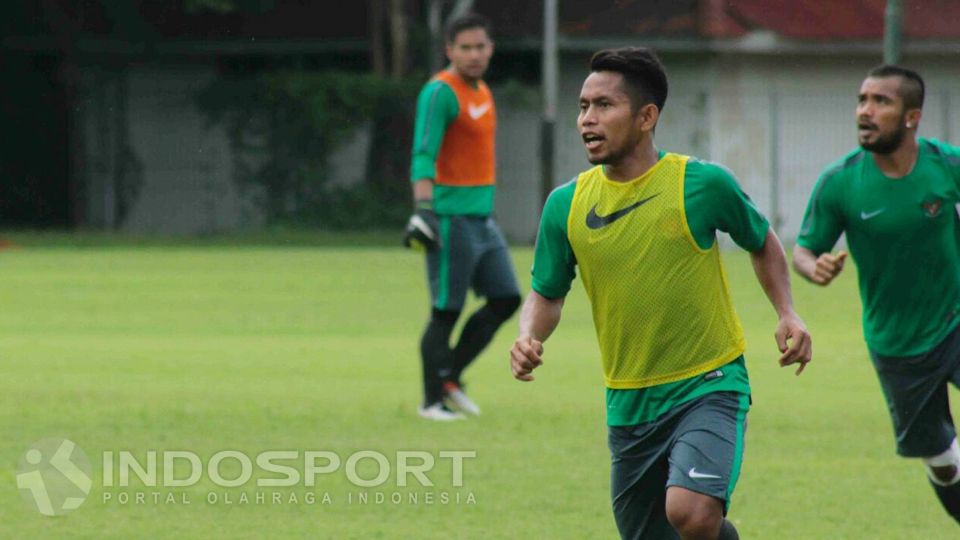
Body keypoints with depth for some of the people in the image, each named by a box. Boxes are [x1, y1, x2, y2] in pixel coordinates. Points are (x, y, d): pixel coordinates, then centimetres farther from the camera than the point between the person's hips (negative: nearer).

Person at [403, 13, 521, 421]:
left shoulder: (482, 92, 15)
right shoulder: (441, 93, -13)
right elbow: (424, 154, -22)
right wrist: (424, 208, -33)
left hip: (482, 218, 9)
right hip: (452, 218, -9)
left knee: (506, 299, 6)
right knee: (446, 312, -4)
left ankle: (449, 378, 15)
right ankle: (433, 401, 5)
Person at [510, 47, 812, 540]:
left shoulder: (702, 184, -8)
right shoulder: (566, 204, 1)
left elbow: (762, 243, 10)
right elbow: (546, 294, 12)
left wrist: (787, 314, -3)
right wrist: (529, 337, -9)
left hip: (708, 387, -4)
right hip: (628, 403, 5)